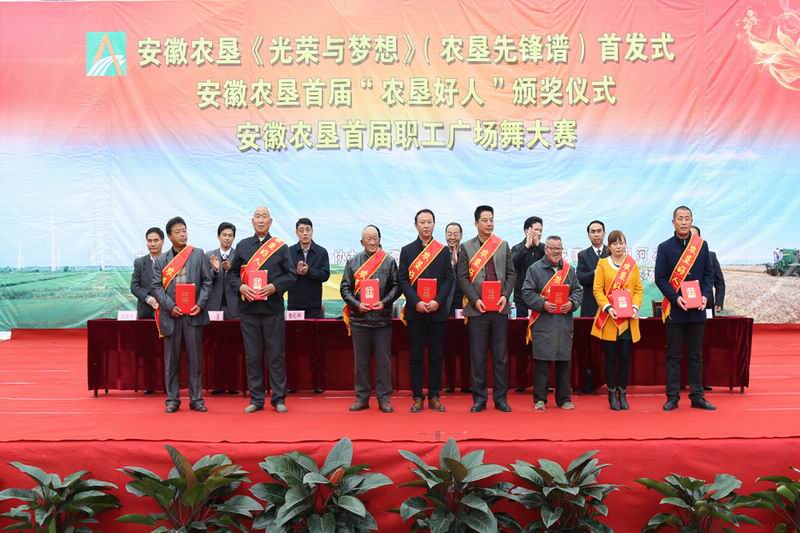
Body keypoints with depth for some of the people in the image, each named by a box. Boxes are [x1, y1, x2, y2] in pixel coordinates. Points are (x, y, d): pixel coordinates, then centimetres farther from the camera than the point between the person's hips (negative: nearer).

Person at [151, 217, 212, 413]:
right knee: (171, 359, 5)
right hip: (171, 315, 1)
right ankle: (172, 399, 14)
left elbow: (207, 282, 4)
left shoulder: (199, 255, 8)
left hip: (194, 314, 0)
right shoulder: (161, 260, 9)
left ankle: (196, 399, 10)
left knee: (195, 358, 3)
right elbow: (156, 286, 3)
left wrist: (200, 304, -8)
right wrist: (170, 307, -10)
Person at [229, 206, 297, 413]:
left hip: (273, 307, -2)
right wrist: (240, 287, -8)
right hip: (248, 308, 2)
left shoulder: (281, 246, 5)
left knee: (276, 355, 2)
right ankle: (256, 399, 14)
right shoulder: (242, 246, 11)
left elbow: (291, 275, 2)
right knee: (252, 355, 6)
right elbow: (233, 273, 11)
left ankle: (279, 398, 11)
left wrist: (274, 287, -14)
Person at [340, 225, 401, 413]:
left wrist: (384, 302, -12)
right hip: (359, 318, 1)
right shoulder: (353, 262, 8)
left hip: (382, 318, -1)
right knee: (361, 360, 8)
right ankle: (362, 397, 17)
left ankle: (384, 398, 12)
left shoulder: (389, 261, 5)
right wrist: (357, 304, -9)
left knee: (383, 360, 3)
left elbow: (396, 286, 3)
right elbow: (345, 288, 6)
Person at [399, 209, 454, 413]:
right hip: (415, 310, -1)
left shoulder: (443, 250, 8)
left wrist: (438, 301, -11)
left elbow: (449, 279, 3)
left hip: (437, 310, 1)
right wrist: (416, 302, -12)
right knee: (416, 356, 2)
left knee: (436, 355, 4)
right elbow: (403, 280, 0)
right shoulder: (407, 250, 6)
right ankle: (417, 397, 8)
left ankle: (434, 396, 11)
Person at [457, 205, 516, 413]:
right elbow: (462, 277, 0)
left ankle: (501, 398, 12)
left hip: (500, 308, 2)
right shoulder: (467, 247, 4)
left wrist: (505, 296, -5)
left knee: (501, 356, 5)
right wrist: (475, 300, -10)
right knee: (478, 356, 2)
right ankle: (479, 398, 10)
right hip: (477, 309, -1)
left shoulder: (503, 245, 10)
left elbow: (511, 273, 9)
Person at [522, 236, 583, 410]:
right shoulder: (535, 269, 0)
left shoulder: (569, 269, 12)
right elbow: (527, 292, -5)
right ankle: (539, 399, 7)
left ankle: (564, 398, 17)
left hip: (564, 322, 4)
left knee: (564, 360, 7)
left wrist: (572, 303, -7)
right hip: (542, 322, -3)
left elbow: (578, 290, 13)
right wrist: (543, 304, -18)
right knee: (541, 360, -2)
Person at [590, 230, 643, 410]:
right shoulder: (602, 264, 3)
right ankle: (612, 393, 12)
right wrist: (607, 307, -16)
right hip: (609, 319, -1)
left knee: (625, 356, 4)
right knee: (611, 356, 3)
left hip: (628, 319, 1)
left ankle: (623, 393, 15)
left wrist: (635, 307, -9)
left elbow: (639, 289, 6)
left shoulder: (632, 264, 8)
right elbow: (598, 289, -3)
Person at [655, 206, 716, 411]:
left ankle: (697, 396, 16)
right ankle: (673, 397, 8)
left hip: (697, 309, 2)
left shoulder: (702, 245, 6)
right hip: (674, 309, -2)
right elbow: (660, 278, -4)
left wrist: (705, 296, -8)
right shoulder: (665, 247, -1)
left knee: (696, 355, 9)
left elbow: (709, 273, 8)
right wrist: (676, 298, -15)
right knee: (673, 355, 3)